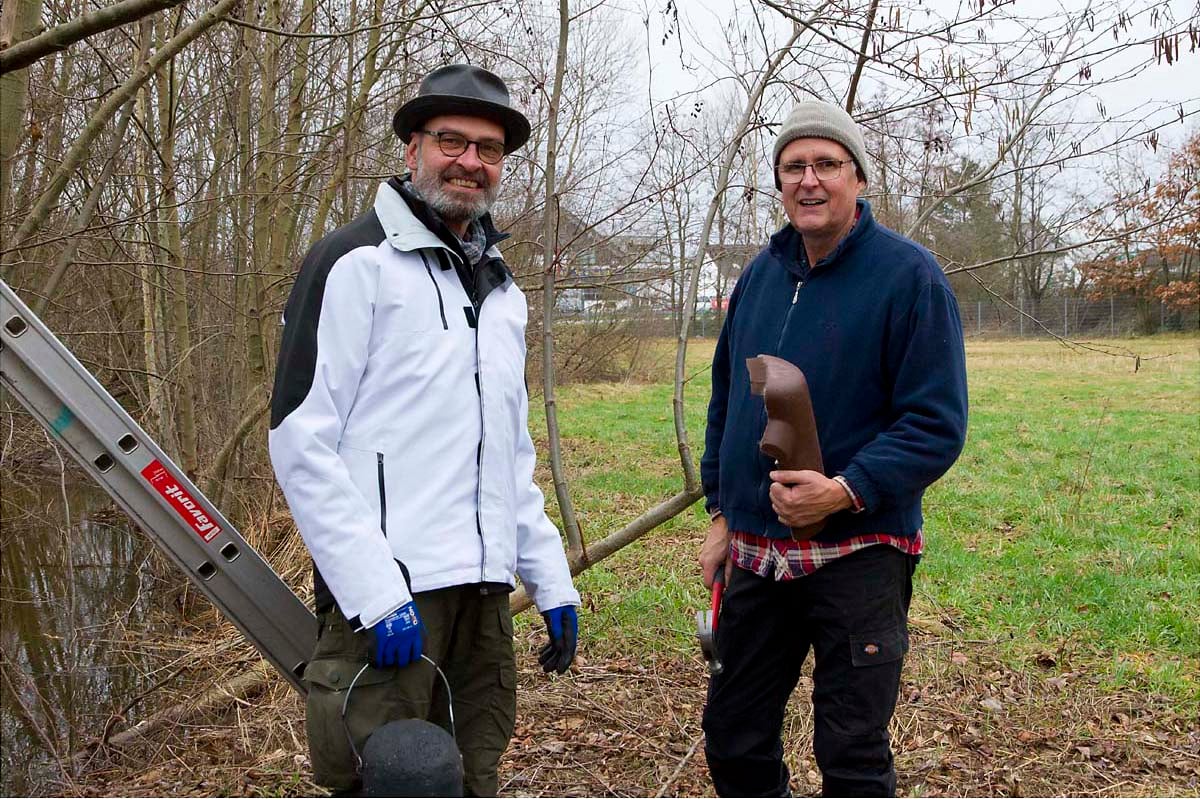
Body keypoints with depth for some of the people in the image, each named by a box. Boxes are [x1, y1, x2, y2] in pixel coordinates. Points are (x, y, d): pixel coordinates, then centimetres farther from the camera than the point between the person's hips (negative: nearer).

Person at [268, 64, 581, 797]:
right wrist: (375, 593, -18)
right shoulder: (357, 262, -5)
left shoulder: (501, 289, 18)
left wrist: (552, 579, 15)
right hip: (387, 592, -7)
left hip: (484, 592, 7)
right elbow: (301, 442, -12)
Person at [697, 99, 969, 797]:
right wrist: (723, 512, 12)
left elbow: (938, 424, -15)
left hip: (858, 551, -6)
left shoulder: (908, 274, -11)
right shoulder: (760, 274, 9)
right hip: (756, 553, 6)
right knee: (734, 739, 16)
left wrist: (848, 491, -26)